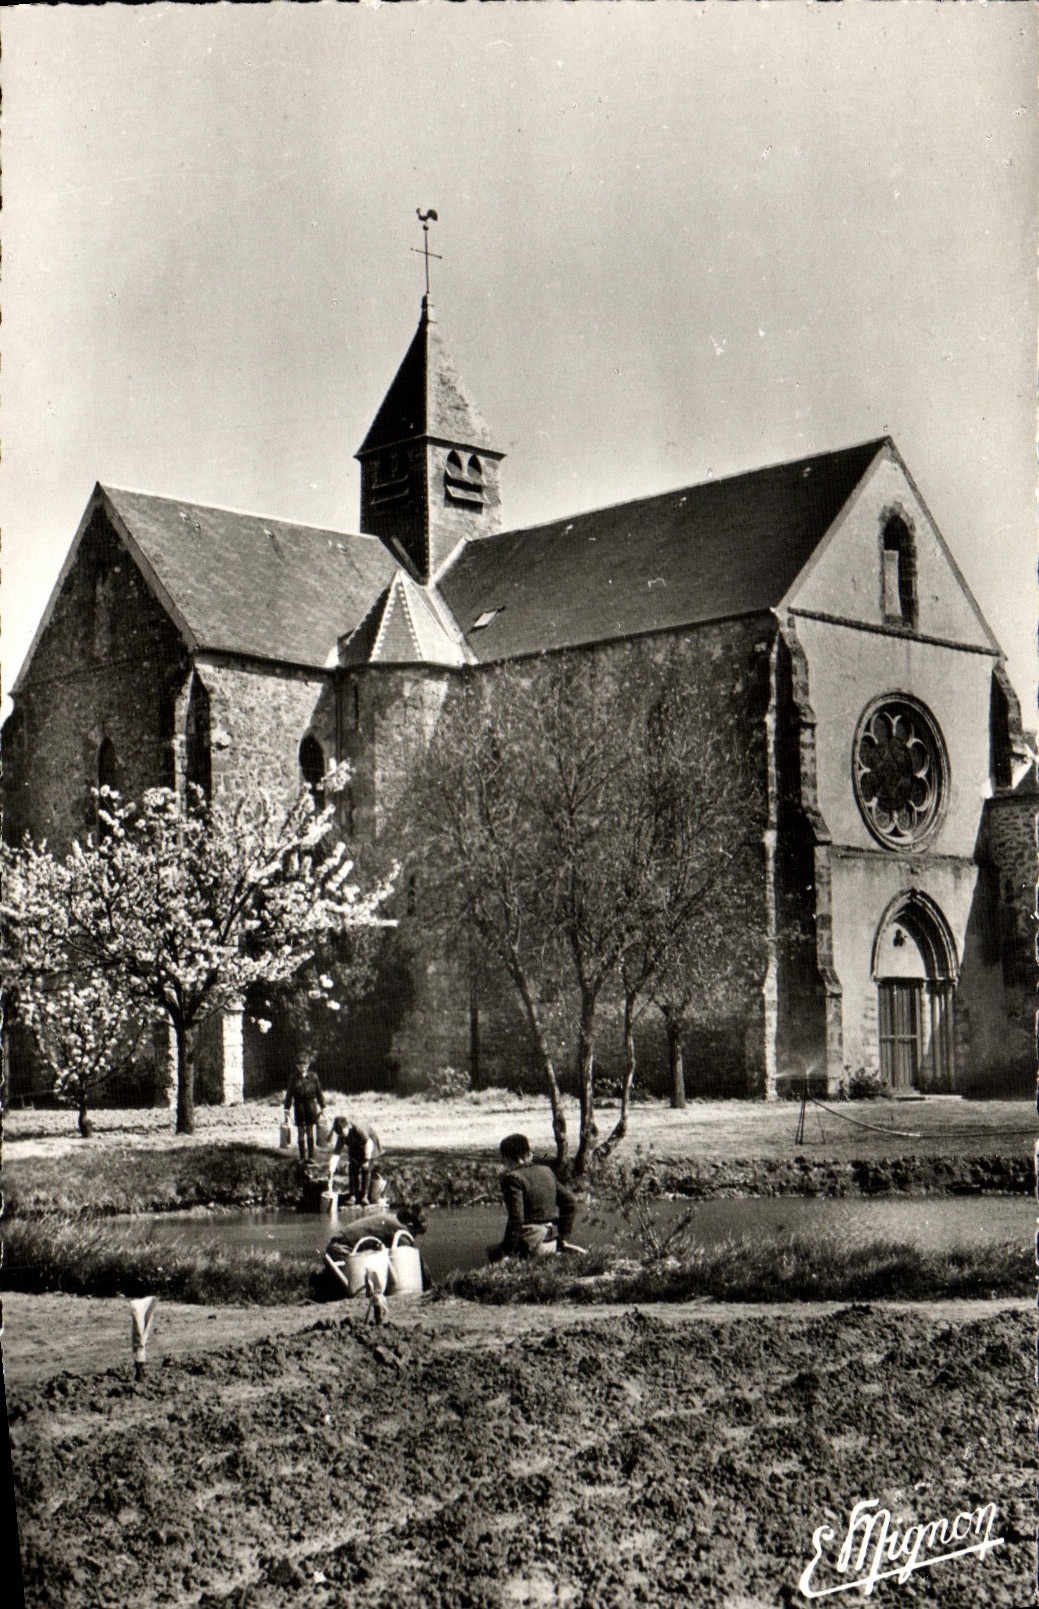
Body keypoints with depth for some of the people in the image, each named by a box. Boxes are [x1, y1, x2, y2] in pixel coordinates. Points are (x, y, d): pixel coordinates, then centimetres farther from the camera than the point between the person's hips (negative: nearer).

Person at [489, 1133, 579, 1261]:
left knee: (493, 1253, 0)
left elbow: (516, 1219, -19)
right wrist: (564, 1236, 21)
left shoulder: (513, 1178, -11)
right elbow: (570, 1201, 15)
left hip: (529, 1245, -8)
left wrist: (505, 1251, -13)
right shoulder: (546, 1171, 12)